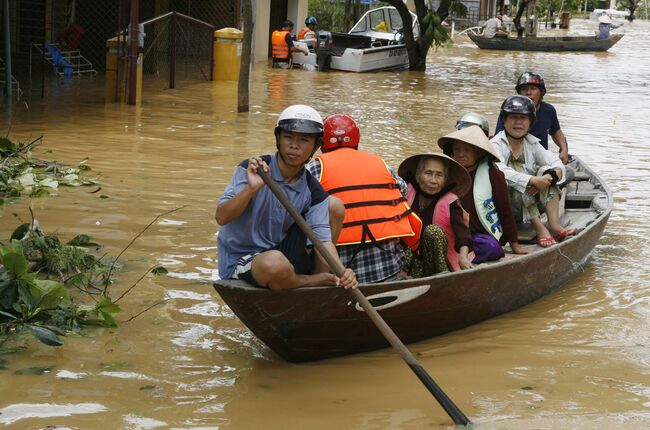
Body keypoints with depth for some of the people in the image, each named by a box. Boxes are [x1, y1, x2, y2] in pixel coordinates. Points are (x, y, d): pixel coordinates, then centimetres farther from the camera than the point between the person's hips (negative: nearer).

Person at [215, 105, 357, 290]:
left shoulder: (314, 193, -1)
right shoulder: (250, 170, -11)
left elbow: (323, 240, -12)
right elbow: (221, 218, -20)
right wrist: (251, 188, -35)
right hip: (239, 261, -4)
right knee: (276, 263, -41)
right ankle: (315, 281, -7)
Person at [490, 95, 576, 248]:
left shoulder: (532, 143, 11)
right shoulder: (496, 144, -6)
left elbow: (558, 165, 0)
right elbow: (500, 172, -27)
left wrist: (549, 177, -25)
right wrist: (532, 181, -35)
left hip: (531, 203, 5)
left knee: (546, 171, -14)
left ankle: (554, 225, -28)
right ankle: (540, 229, -37)